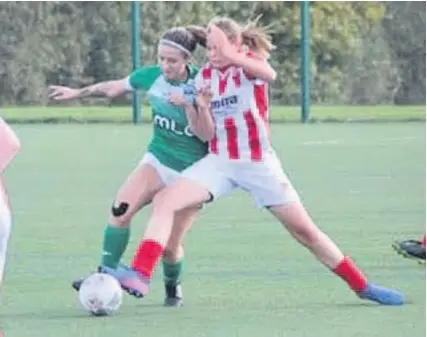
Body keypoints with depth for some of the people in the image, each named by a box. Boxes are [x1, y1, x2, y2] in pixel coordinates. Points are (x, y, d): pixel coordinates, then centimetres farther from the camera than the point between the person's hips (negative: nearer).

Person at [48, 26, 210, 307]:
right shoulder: (153, 76, -6)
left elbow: (205, 135, -21)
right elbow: (114, 87, 12)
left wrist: (188, 106, -35)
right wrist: (78, 93, 21)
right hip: (158, 161, 3)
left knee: (170, 245, -5)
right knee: (121, 209, -25)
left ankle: (173, 288, 26)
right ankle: (106, 275, -20)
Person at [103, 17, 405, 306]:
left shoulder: (250, 63, -8)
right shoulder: (204, 77, 4)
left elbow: (269, 74, -35)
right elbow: (207, 133, 2)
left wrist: (232, 57, -50)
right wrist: (201, 108, -18)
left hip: (259, 162, -3)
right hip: (219, 161, 3)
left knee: (305, 230, -1)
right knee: (164, 200, -20)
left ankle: (362, 286, 14)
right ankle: (141, 275, -29)